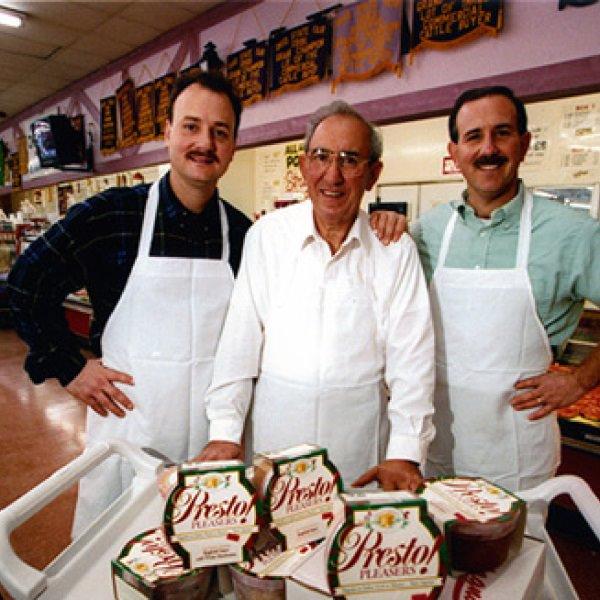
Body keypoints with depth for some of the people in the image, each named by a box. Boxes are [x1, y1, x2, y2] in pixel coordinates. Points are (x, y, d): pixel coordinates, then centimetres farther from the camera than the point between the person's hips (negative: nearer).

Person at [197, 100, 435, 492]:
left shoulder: (396, 249, -3)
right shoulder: (267, 235, -3)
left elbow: (412, 356, -6)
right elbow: (239, 339, -4)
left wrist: (405, 454, -13)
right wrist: (226, 431, -7)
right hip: (273, 436, 1)